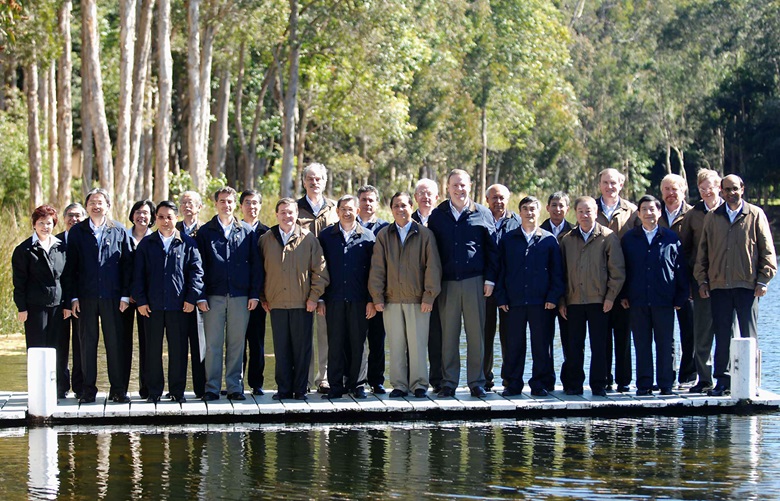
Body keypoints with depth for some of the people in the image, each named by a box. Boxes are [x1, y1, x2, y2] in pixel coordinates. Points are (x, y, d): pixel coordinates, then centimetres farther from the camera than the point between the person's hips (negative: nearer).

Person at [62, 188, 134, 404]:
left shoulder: (119, 231, 6)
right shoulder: (77, 232, 7)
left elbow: (127, 264, 5)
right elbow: (70, 267, 6)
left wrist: (125, 295, -3)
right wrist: (73, 297, -2)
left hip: (112, 296, -1)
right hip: (85, 296, 1)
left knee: (115, 343, 0)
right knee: (87, 343, 4)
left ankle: (118, 390, 7)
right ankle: (88, 390, 10)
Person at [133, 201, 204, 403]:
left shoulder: (187, 244, 5)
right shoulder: (146, 244, 9)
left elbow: (196, 271, 3)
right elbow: (138, 274, 7)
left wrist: (191, 298, -6)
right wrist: (140, 300, -1)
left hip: (179, 305, -1)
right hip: (152, 305, 1)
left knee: (178, 349, 2)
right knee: (153, 349, 4)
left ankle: (177, 390, 10)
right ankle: (153, 390, 11)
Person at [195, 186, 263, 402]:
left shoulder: (246, 232, 10)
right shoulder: (205, 232, 7)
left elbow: (255, 265, 8)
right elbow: (200, 266, 3)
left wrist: (254, 294, 0)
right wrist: (201, 296, -5)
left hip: (240, 296, 1)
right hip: (214, 296, -1)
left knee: (236, 343, 4)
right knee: (213, 343, -1)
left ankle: (235, 387, 10)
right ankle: (212, 388, 4)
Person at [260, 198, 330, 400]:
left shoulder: (308, 238, 1)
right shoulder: (266, 239, 7)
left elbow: (320, 270, 2)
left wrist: (314, 297, -4)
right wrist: (263, 298, 7)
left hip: (303, 303, -2)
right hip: (276, 303, 2)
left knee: (302, 348, 2)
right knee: (281, 349, 4)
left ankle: (300, 389, 10)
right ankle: (283, 389, 11)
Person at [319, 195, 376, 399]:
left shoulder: (367, 236, 6)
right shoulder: (326, 236, 8)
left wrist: (371, 300, -1)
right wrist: (319, 298, 1)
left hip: (359, 299, 0)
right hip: (334, 298, 0)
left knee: (357, 343, 3)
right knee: (335, 343, 1)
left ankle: (355, 383, 13)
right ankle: (336, 386, 6)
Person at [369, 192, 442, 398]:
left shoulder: (425, 234, 3)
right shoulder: (383, 236, 9)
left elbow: (432, 266, 0)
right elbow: (377, 267, 7)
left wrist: (429, 296, -6)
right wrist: (377, 296, 0)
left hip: (417, 300, -2)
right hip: (392, 299, 2)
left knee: (417, 344, -1)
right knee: (395, 344, 3)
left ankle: (419, 384, 8)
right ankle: (399, 385, 10)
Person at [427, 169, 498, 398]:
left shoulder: (482, 214, 6)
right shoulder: (437, 215, 8)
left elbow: (492, 249, 7)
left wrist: (490, 279, -1)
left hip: (474, 282, -1)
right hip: (447, 283, 1)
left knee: (476, 333, 1)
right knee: (448, 334, 2)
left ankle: (476, 382, 8)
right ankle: (448, 382, 8)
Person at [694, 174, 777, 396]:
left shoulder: (755, 215, 4)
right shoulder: (712, 217, 11)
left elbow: (767, 250, 3)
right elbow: (703, 251, 15)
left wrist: (763, 280, -4)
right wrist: (702, 279, 8)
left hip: (747, 285, -2)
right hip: (719, 285, 2)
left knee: (748, 335, 0)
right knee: (722, 336, 3)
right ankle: (723, 381, 8)